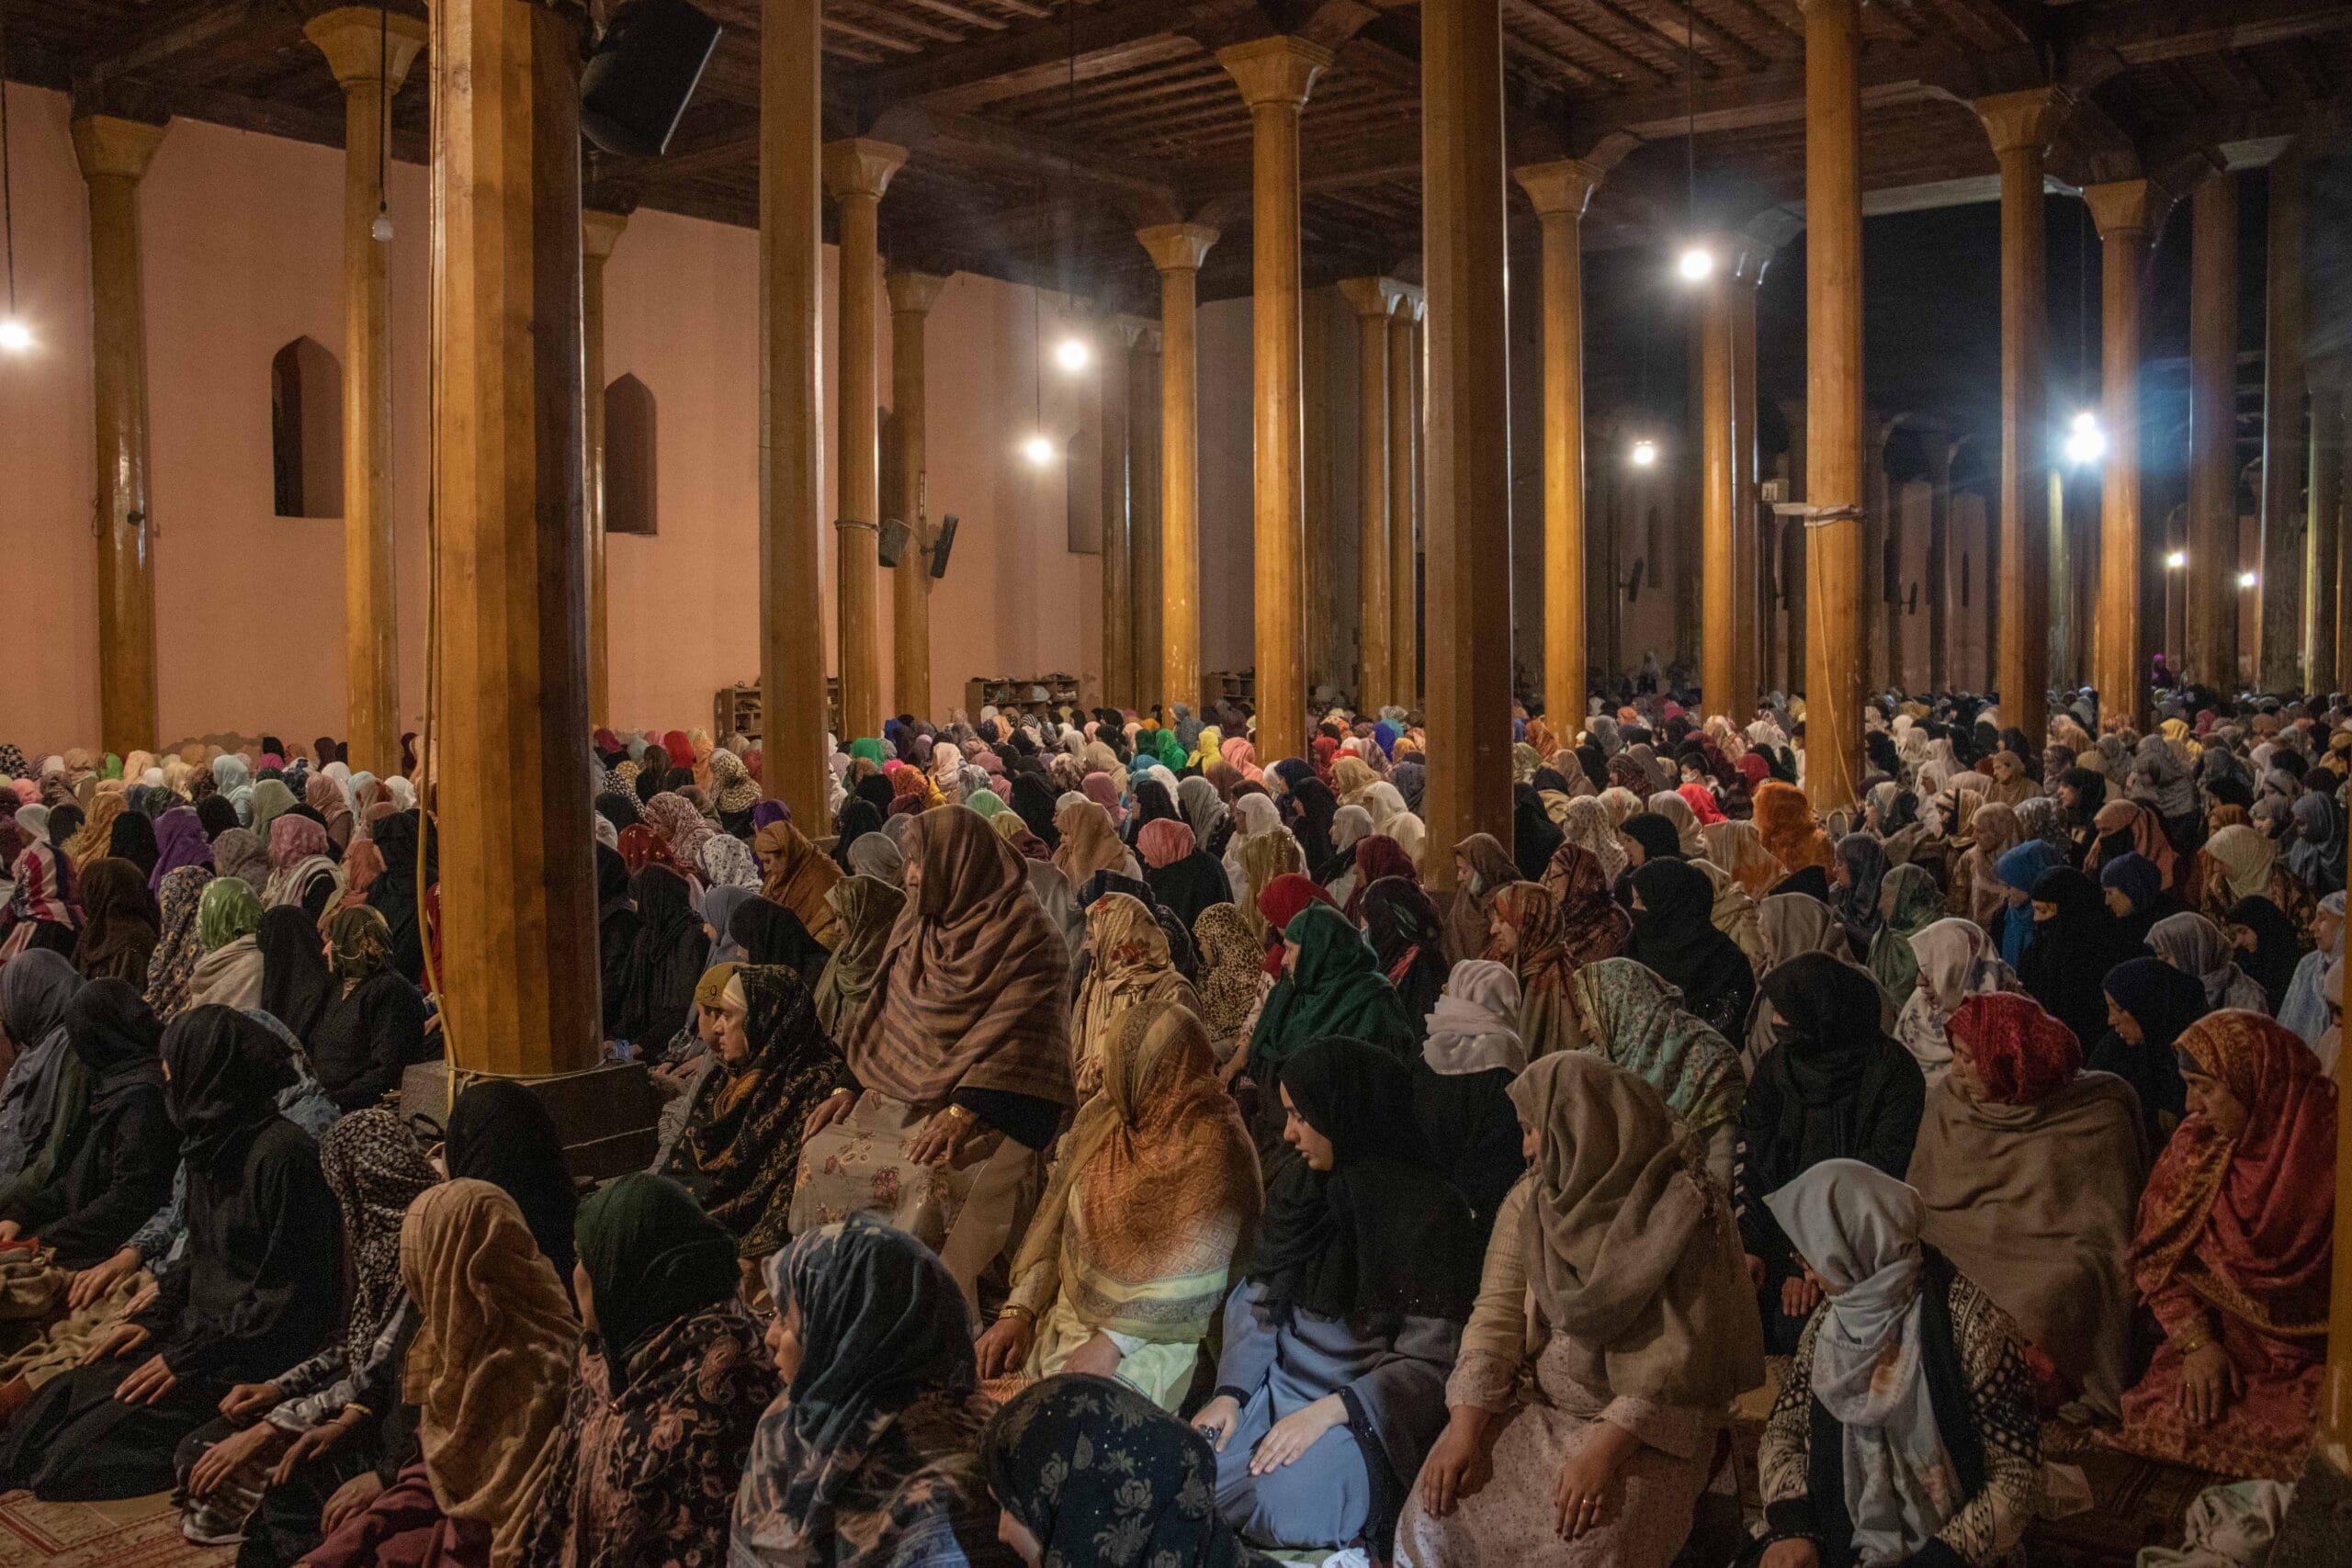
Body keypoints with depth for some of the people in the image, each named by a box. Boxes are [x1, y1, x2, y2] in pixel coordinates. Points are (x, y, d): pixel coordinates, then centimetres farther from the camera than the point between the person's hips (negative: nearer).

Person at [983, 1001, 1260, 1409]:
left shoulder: (1214, 1149, -18)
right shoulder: (1103, 1116, 3)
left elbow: (1194, 1280, -19)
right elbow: (1053, 1218, 8)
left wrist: (1114, 1343, -21)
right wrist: (1020, 1310, -1)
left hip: (1151, 1339, -7)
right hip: (1064, 1315, 7)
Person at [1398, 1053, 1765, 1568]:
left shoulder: (1686, 1210, -15)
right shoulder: (1529, 1201, 2)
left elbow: (1678, 1353, -19)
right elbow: (1497, 1315, -3)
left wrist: (1603, 1451, -26)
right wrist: (1464, 1429, -15)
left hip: (1645, 1424, -4)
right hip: (1540, 1408, 4)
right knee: (1437, 1515, -15)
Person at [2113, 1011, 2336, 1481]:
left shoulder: (2334, 1144, -11)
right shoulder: (2198, 1147, 1)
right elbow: (2159, 1255, 5)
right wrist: (2197, 1342, -8)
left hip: (2321, 1350, -3)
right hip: (2226, 1344, 3)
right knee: (2165, 1426, -20)